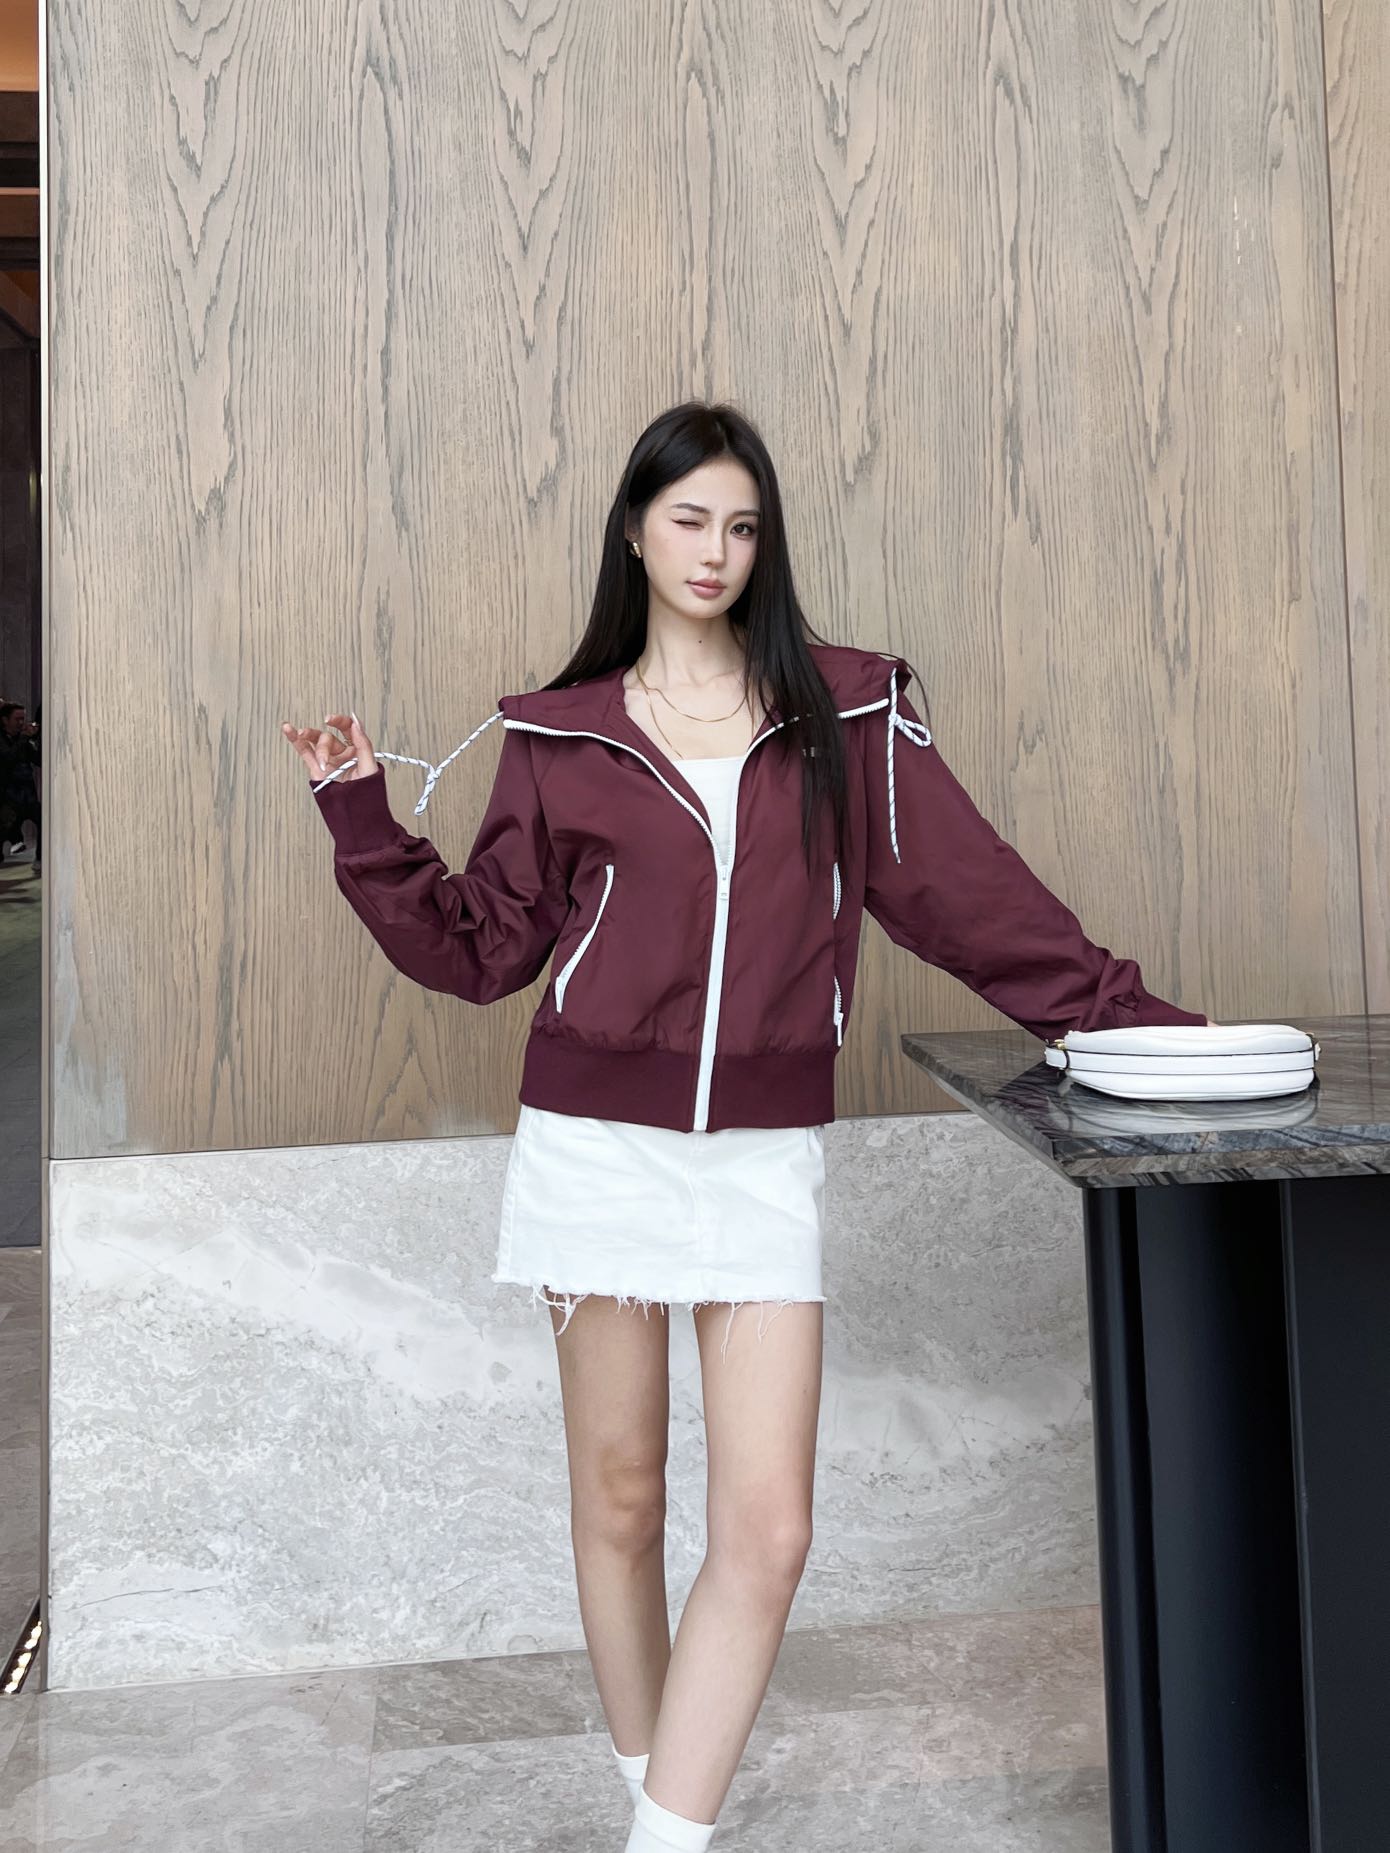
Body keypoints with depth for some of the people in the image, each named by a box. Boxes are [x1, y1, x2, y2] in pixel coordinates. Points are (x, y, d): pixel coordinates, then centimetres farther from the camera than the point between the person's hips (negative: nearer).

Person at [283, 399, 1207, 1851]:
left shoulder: (846, 711, 5)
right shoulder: (561, 734, 5)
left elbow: (969, 892, 4)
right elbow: (481, 947, 7)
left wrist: (1124, 1017, -1)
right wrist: (362, 818, -1)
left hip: (766, 1150, 0)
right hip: (597, 1138, 0)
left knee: (767, 1528, -5)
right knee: (620, 1501, 11)